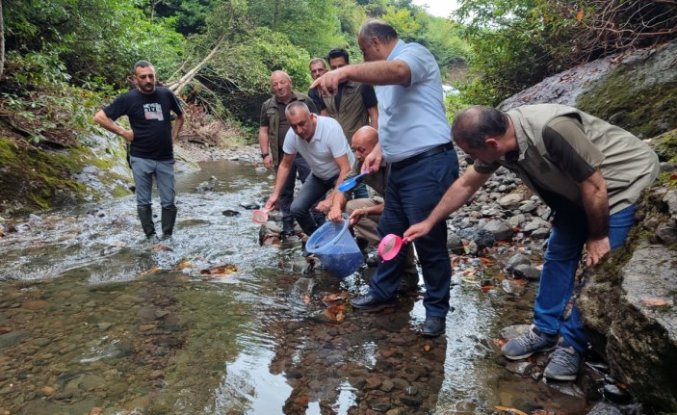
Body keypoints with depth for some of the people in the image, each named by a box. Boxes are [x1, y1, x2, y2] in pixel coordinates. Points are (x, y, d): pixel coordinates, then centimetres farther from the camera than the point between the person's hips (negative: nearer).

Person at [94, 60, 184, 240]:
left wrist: (173, 136, 8)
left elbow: (180, 116, 19)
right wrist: (123, 132, -7)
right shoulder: (128, 98, -6)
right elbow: (99, 117, -3)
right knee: (144, 202, 7)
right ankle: (150, 236, 19)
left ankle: (167, 236, 18)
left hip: (165, 158, 2)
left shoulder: (166, 95, 1)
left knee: (168, 202, 5)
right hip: (141, 159, -1)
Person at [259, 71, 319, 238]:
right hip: (282, 156, 2)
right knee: (284, 192, 9)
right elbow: (263, 131, 8)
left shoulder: (305, 101, 2)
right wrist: (265, 154, -1)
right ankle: (288, 227, 20)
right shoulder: (268, 106, 7)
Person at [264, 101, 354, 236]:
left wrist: (332, 198, -40)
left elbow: (345, 169, -34)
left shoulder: (330, 128, -34)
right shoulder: (292, 135, -18)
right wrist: (275, 194, -5)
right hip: (318, 175, 5)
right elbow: (285, 165, 0)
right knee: (297, 208, -4)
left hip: (340, 174, -5)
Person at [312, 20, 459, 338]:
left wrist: (345, 71, -48)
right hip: (401, 166, 10)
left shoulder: (414, 53, -9)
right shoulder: (383, 74, 20)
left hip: (428, 165, -10)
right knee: (390, 233, 17)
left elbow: (397, 71, -34)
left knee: (429, 240, 0)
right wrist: (379, 149, 7)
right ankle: (382, 293, 34)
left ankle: (436, 310, 16)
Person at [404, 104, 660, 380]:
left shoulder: (553, 130, -40)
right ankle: (546, 330, 22)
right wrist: (429, 222, 7)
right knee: (558, 253, 9)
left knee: (596, 269, -8)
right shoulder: (498, 138, -14)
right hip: (577, 191, 7)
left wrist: (597, 237, -14)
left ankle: (573, 343, 7)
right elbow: (465, 185, 1)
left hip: (625, 179, -7)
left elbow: (595, 187, -29)